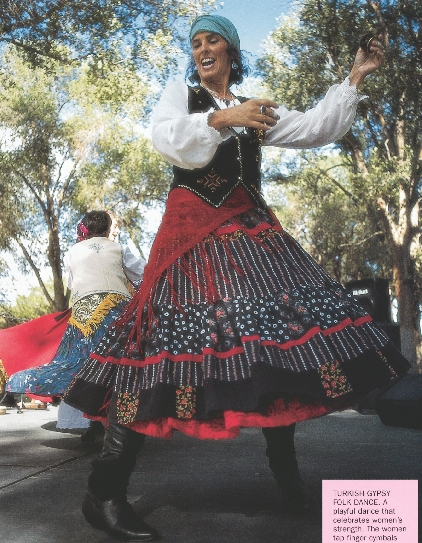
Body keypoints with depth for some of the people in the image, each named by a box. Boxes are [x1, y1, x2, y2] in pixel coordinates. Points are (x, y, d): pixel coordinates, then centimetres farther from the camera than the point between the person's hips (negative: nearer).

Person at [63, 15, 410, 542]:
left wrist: (353, 80, 16)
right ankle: (104, 493, -12)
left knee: (281, 323, -6)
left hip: (249, 227, 5)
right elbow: (166, 137, -7)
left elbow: (314, 129, 19)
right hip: (193, 225, -5)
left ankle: (283, 458, 13)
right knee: (175, 328, -16)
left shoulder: (255, 108, 23)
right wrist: (222, 119, -17)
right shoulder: (180, 92, 14)